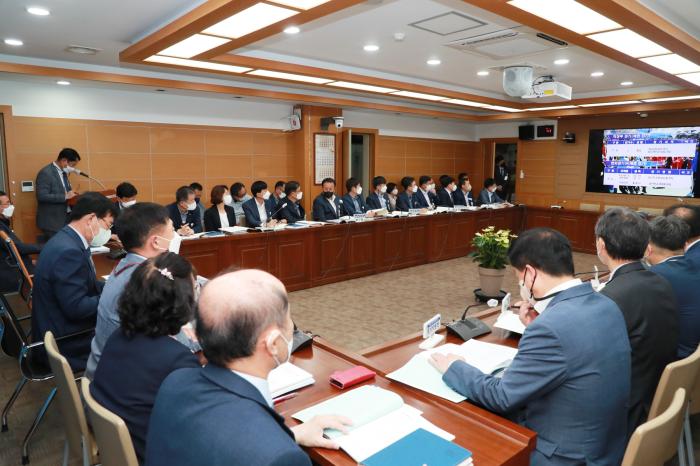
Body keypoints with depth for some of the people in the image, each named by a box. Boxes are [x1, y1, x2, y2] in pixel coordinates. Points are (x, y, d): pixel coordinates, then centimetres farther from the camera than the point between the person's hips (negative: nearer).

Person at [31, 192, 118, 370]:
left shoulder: (67, 241, 4)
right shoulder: (68, 251, -26)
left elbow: (86, 285, 12)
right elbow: (76, 308, -27)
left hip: (61, 329, 9)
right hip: (67, 343, -9)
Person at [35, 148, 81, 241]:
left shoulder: (63, 172, 12)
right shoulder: (45, 173, -15)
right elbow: (42, 196, -23)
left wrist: (71, 194, 2)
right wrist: (65, 196, -23)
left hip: (64, 218, 8)